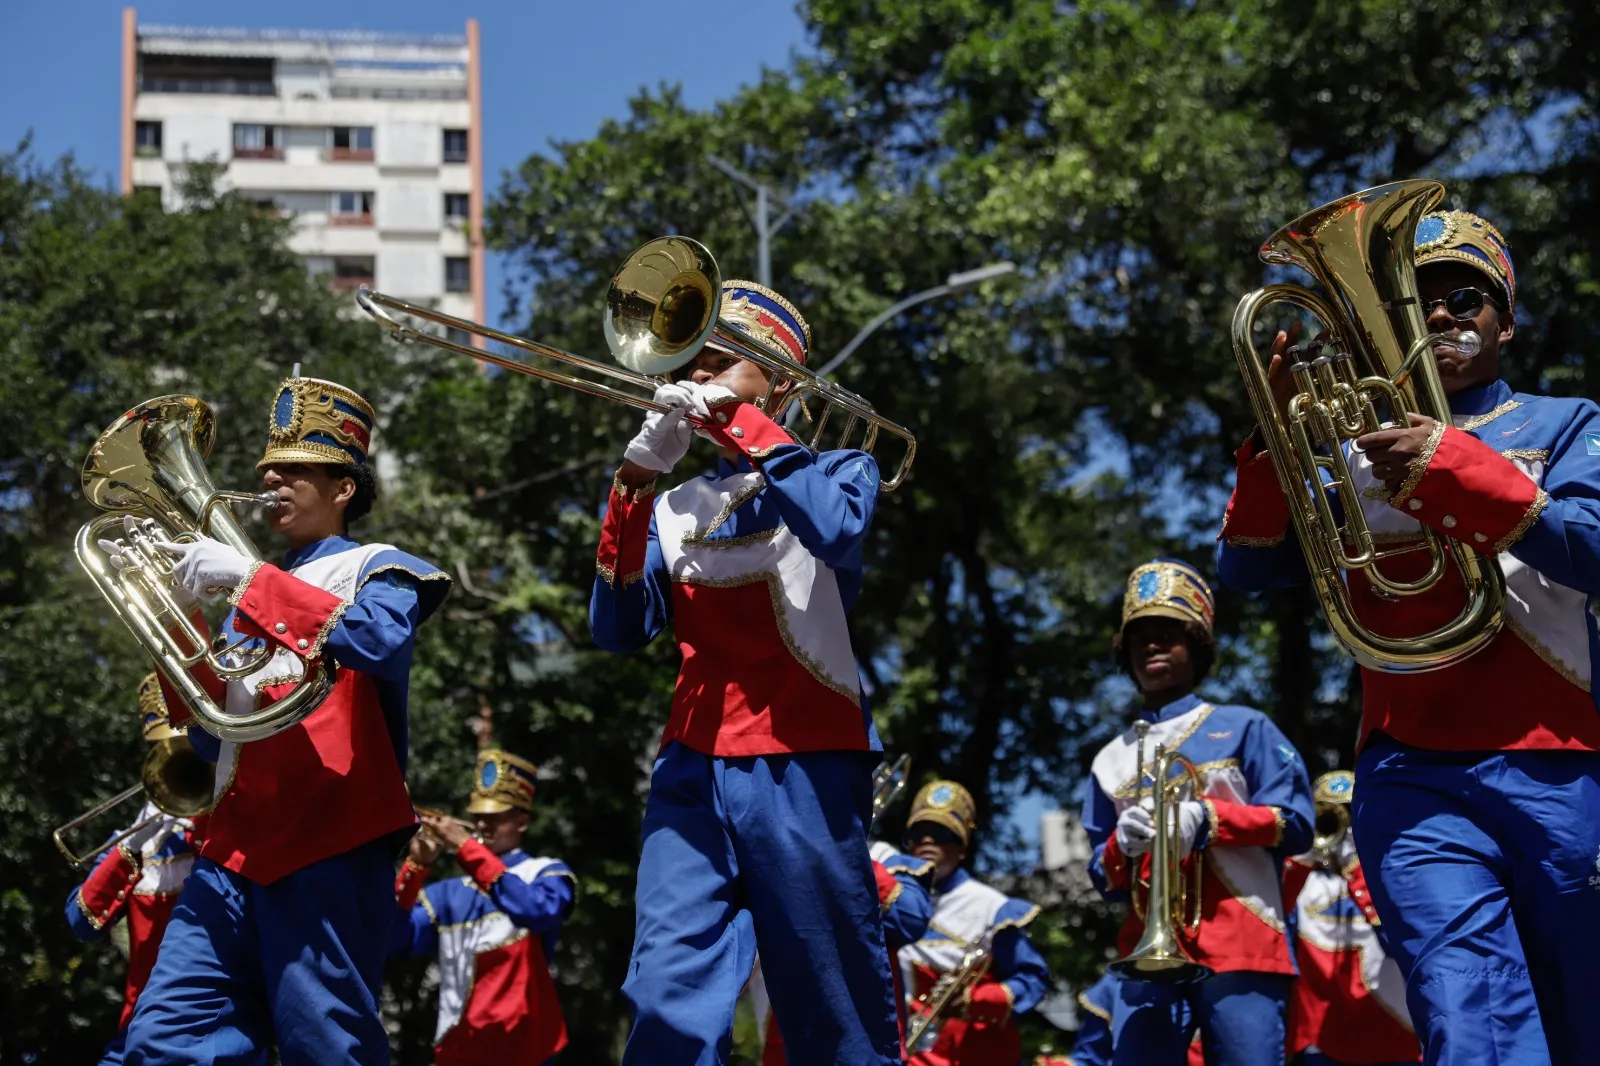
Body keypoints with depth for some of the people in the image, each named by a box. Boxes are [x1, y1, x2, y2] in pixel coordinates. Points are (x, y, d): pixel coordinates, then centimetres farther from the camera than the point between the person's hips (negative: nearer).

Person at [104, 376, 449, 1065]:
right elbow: (212, 732, 19)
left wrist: (248, 579, -20)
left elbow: (382, 639, -19)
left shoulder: (375, 568, 7)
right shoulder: (254, 595, 26)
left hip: (330, 844, -7)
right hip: (235, 848, 7)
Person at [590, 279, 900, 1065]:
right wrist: (636, 481, -5)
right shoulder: (675, 509, 18)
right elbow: (619, 630, 3)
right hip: (693, 770, 3)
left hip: (803, 771, -3)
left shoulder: (835, 473, 9)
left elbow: (835, 529, -16)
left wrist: (736, 421, -12)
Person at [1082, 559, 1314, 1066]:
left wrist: (1207, 818, -12)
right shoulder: (1112, 760, 19)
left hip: (1242, 946, -3)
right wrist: (1122, 844, -6)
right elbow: (1106, 882, 17)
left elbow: (1296, 825, 0)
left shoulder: (1243, 728, 10)